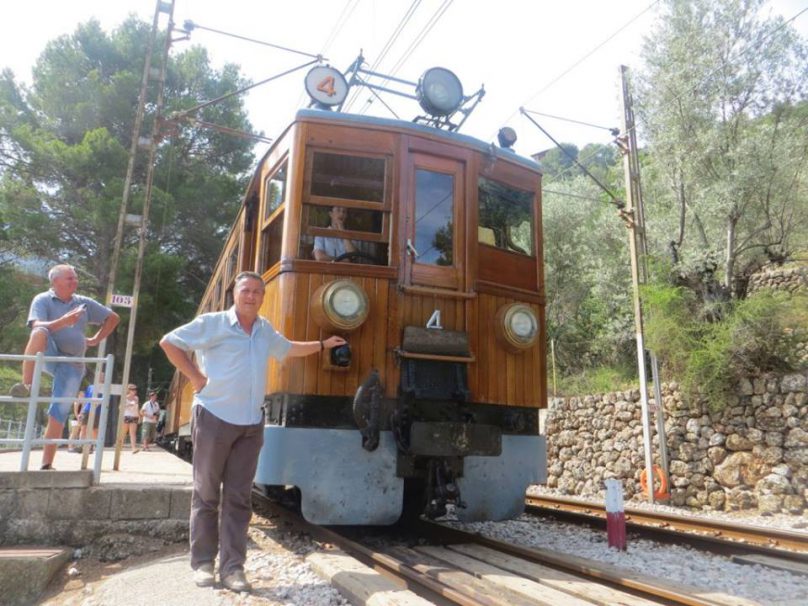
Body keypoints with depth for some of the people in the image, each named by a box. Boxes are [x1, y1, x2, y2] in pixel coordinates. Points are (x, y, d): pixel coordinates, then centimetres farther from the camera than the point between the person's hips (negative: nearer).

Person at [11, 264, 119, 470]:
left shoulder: (84, 303, 10)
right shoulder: (42, 300, -1)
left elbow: (113, 318, 20)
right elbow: (37, 327, -19)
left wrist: (96, 340, 12)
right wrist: (63, 321, -35)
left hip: (72, 364, 3)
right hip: (49, 356, -2)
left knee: (59, 414, -4)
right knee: (40, 332, -35)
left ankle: (46, 464, 2)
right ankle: (26, 385, -34)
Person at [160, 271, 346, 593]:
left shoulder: (265, 329, 12)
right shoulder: (213, 323, -5)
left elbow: (288, 349, 30)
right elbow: (169, 342, -3)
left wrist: (322, 345, 30)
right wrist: (196, 377, -9)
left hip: (251, 424, 5)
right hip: (214, 418, -4)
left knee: (238, 497, 5)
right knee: (206, 493, 5)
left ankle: (232, 567, 10)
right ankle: (202, 563, 17)